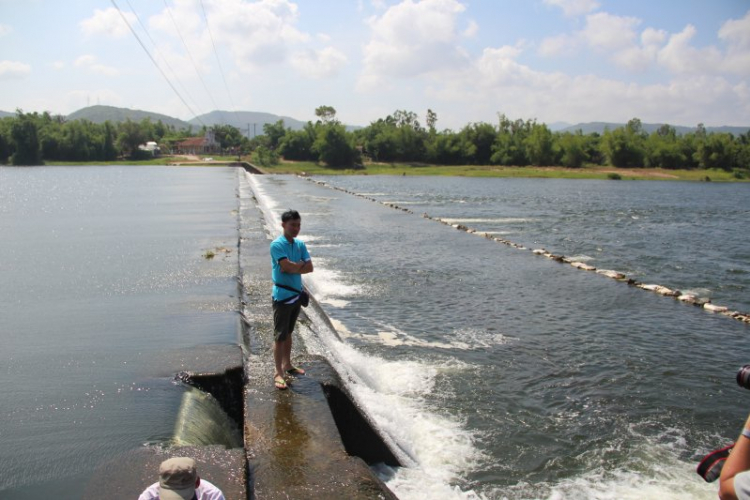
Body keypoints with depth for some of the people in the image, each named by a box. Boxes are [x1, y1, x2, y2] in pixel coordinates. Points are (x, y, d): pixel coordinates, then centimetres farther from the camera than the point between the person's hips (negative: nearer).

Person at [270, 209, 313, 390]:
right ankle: (278, 372, 6)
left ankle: (287, 364, 31)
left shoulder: (300, 244, 7)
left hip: (297, 294, 7)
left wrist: (294, 267, -15)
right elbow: (289, 266, -25)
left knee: (288, 332, 19)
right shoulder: (277, 245, -14)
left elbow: (309, 267, -1)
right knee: (280, 335, -1)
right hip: (282, 295, -7)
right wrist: (301, 264, -8)